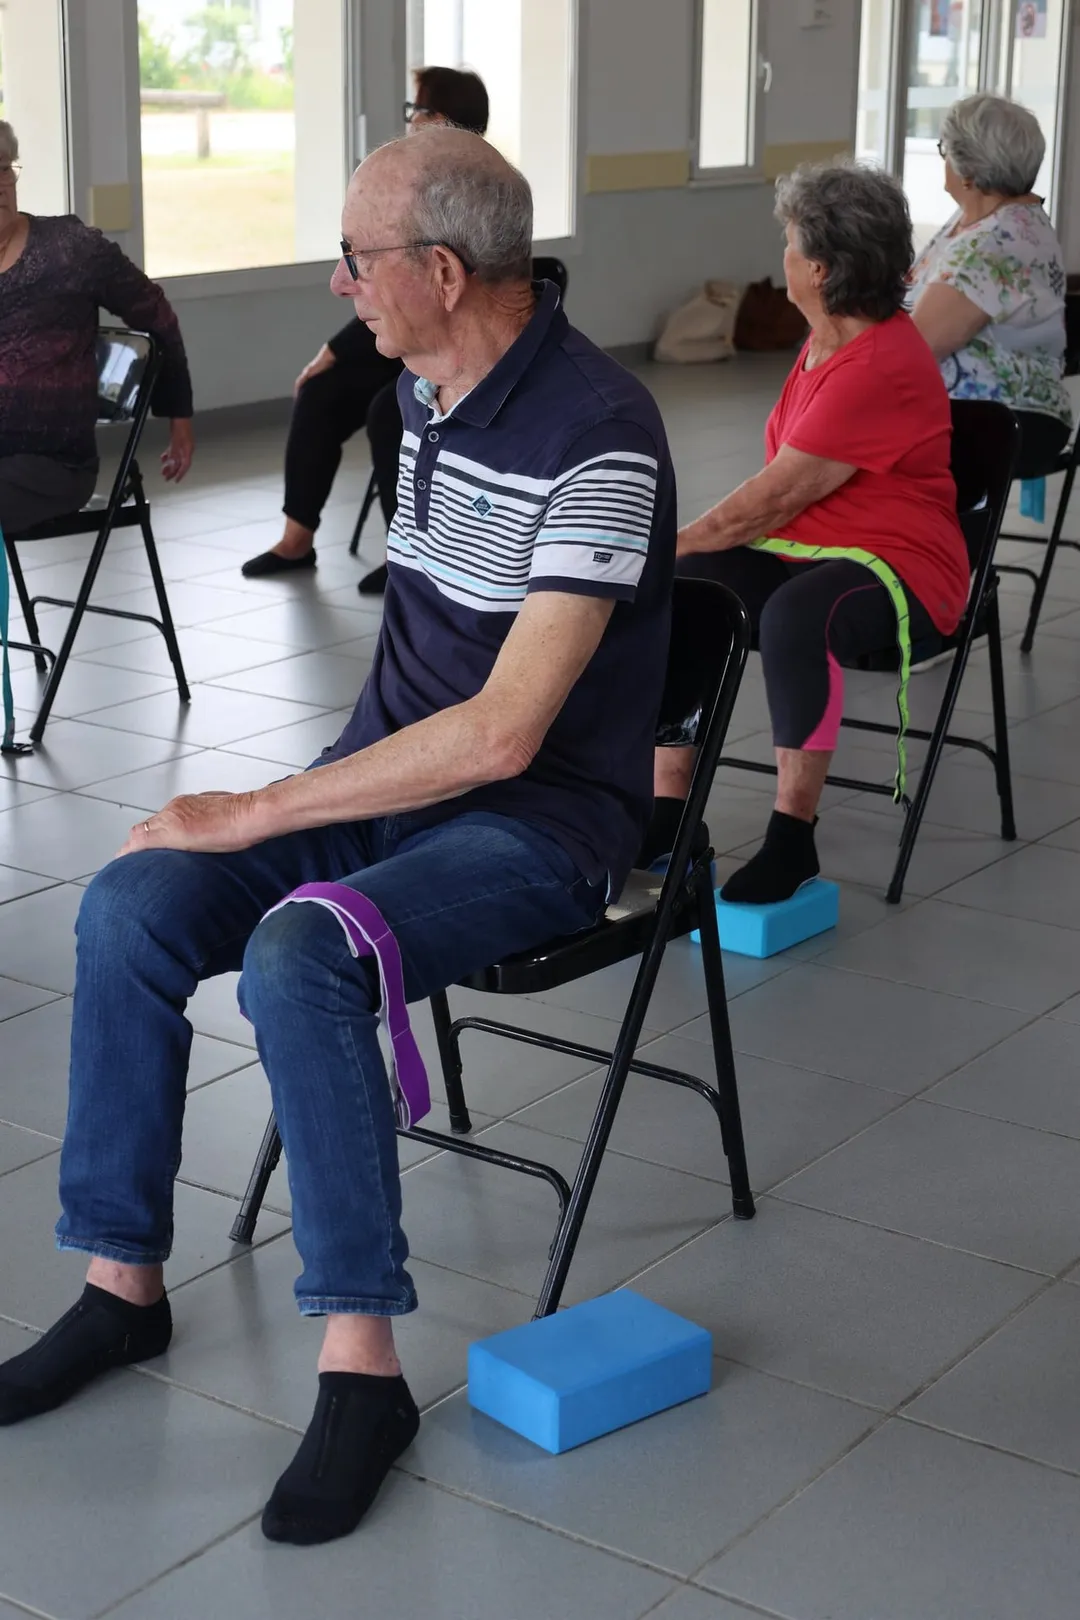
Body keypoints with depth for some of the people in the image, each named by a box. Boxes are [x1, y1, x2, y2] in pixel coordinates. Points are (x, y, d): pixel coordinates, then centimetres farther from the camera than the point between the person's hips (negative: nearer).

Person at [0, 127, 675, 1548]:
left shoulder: (597, 439, -23)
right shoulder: (425, 388, 5)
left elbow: (502, 734, -27)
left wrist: (257, 814, -23)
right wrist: (275, 808, 15)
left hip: (541, 822, -8)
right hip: (394, 777, 8)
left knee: (298, 959, -33)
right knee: (129, 908, -12)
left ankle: (361, 1363, -21)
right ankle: (122, 1283, 2)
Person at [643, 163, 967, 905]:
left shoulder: (881, 369, -19)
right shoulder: (826, 343, 12)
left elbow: (774, 499, -21)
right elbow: (778, 489, 12)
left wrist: (673, 545, -12)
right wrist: (677, 556, 1)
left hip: (894, 566, -9)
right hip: (800, 551, 9)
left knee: (794, 615, -39)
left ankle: (792, 841, -27)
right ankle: (669, 814, -13)